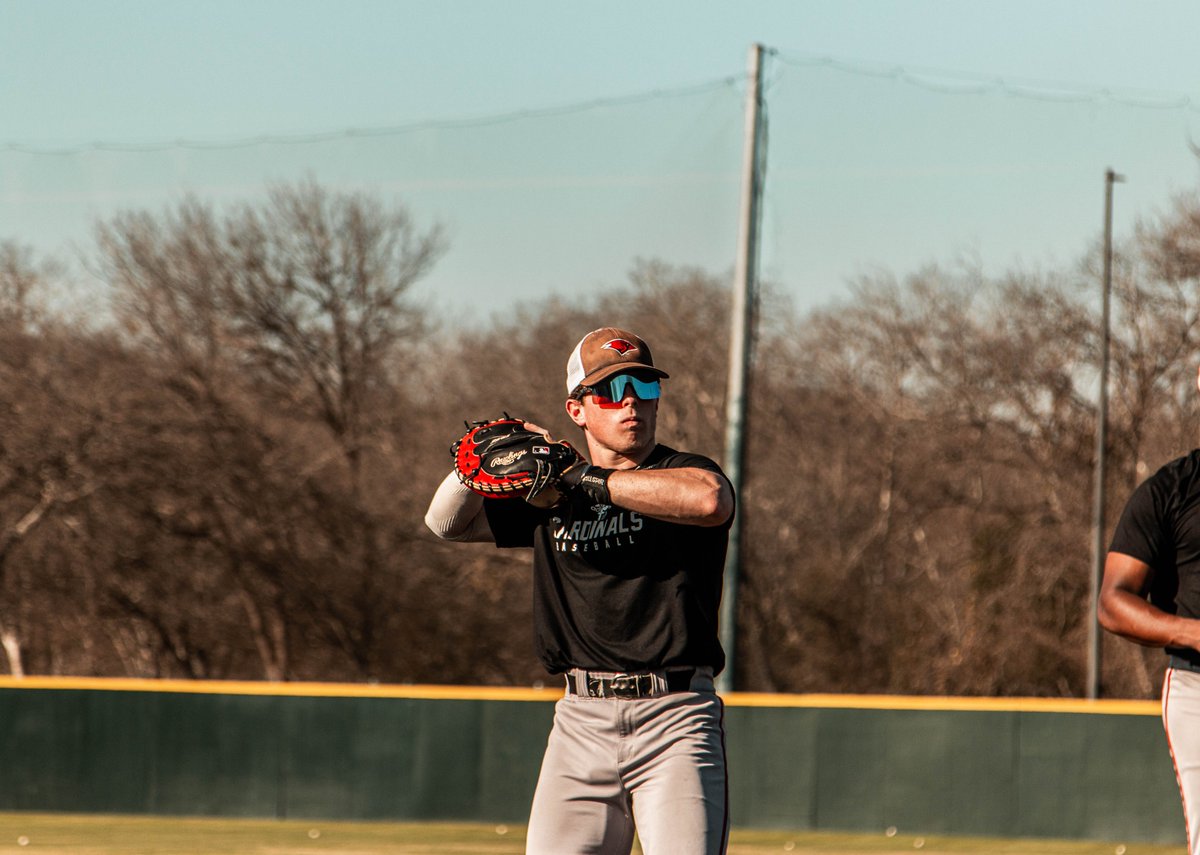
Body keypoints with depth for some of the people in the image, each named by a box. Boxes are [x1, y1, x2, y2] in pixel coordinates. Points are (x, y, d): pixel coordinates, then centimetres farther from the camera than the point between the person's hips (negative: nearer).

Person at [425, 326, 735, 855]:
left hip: (674, 717, -4)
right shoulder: (552, 498, 17)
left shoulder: (683, 473, 3)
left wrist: (590, 482, -17)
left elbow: (709, 500, -22)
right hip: (582, 719, 4)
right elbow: (446, 523, 16)